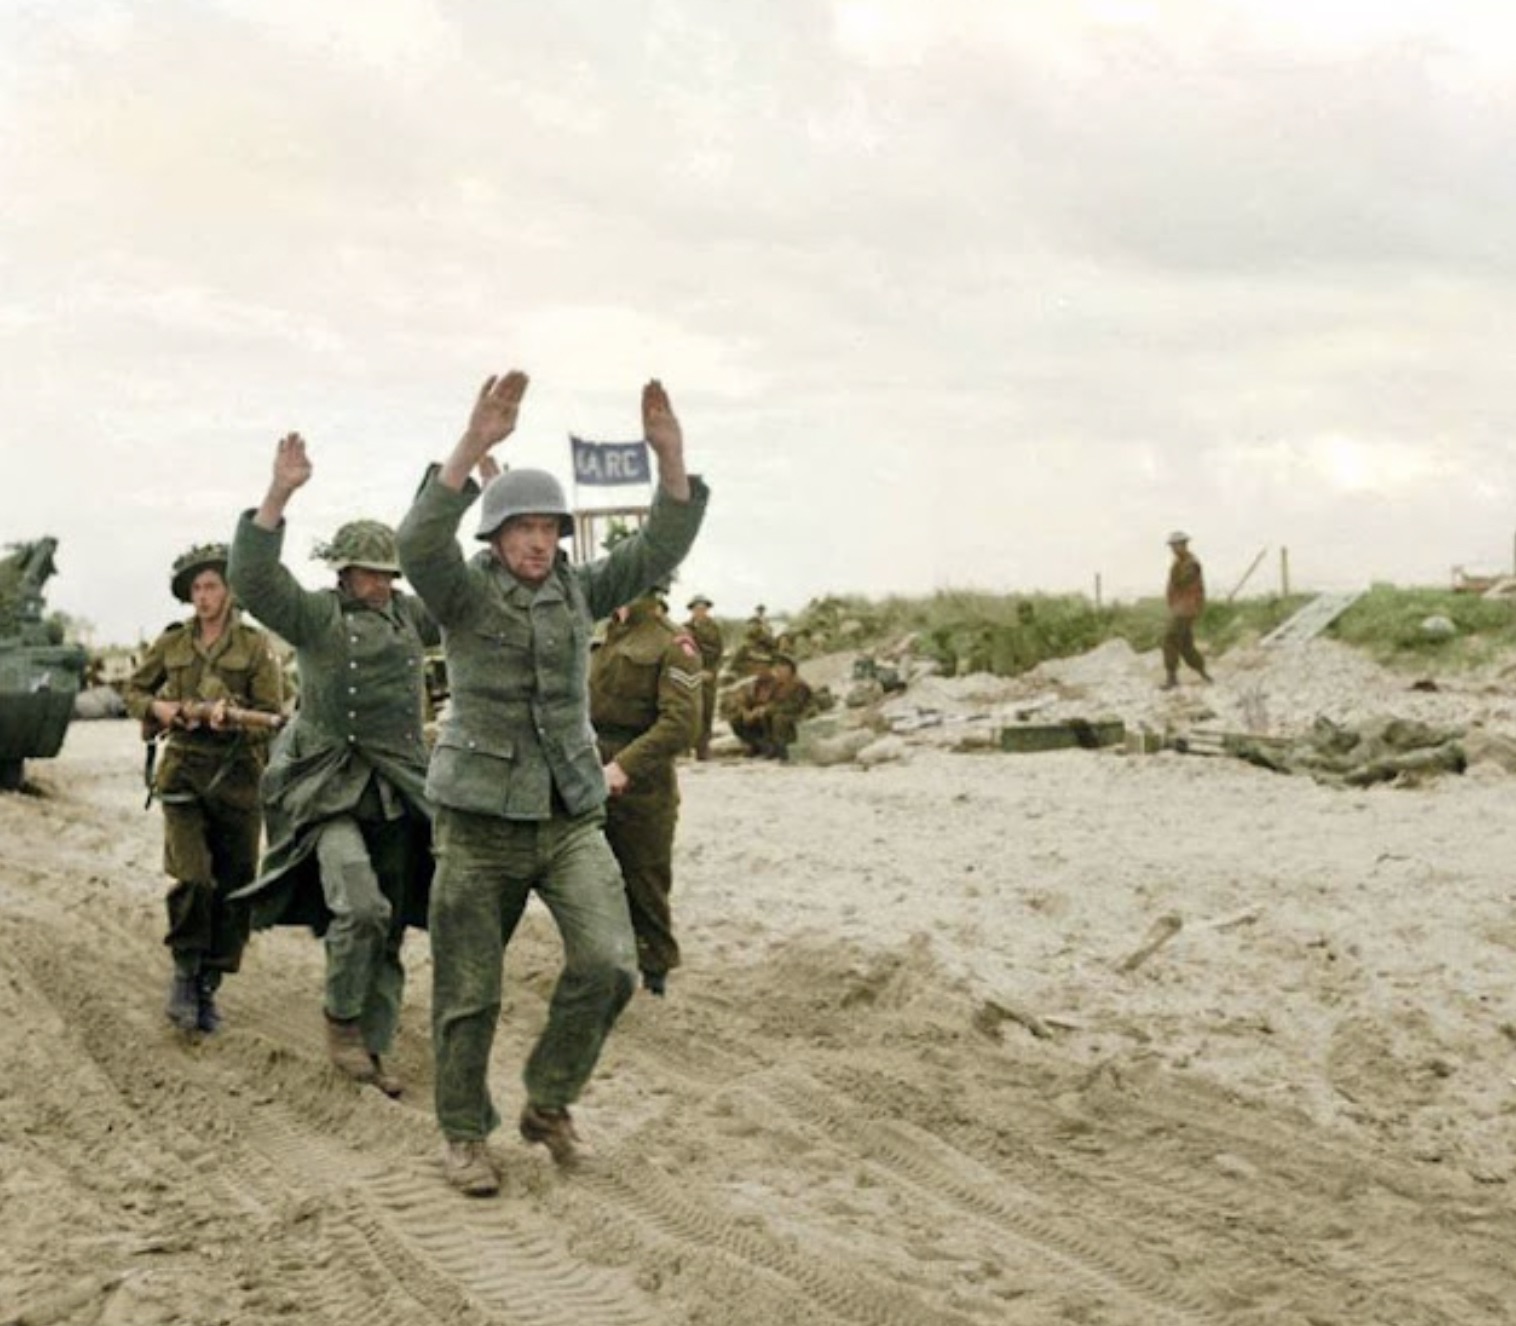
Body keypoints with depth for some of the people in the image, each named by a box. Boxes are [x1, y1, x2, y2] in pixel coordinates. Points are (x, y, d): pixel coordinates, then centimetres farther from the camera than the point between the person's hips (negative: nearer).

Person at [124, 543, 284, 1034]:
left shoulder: (255, 645, 0)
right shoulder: (172, 642, 7)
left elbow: (272, 715, -3)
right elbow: (133, 690, 18)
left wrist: (230, 714, -21)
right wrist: (157, 708, -4)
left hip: (238, 774, 0)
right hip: (183, 770, 0)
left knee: (234, 887, 3)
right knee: (193, 878, -16)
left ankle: (208, 985, 17)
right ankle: (185, 971, 5)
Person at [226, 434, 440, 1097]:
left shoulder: (410, 615, 13)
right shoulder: (316, 615, -5)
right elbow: (253, 577, -20)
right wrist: (279, 495, -32)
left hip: (398, 794, 6)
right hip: (330, 793, -6)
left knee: (389, 931, 8)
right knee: (360, 907, -24)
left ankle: (372, 1049, 18)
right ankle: (340, 1018, -1)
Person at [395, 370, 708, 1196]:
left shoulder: (579, 591, 5)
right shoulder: (464, 591, -6)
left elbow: (660, 548, -5)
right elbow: (418, 543, -27)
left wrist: (670, 457, -21)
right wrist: (472, 448, -39)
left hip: (571, 816, 3)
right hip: (480, 819, -3)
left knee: (608, 964, -13)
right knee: (467, 993, 4)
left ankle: (548, 1101, 9)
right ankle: (464, 1134, 24)